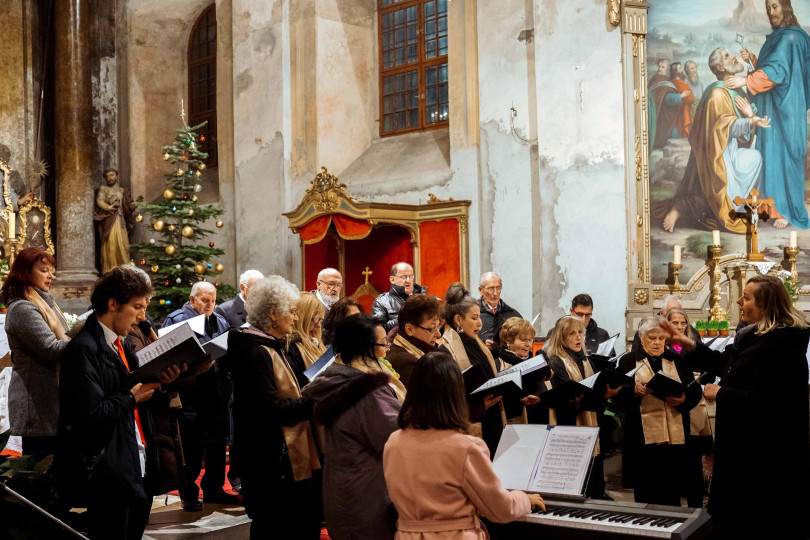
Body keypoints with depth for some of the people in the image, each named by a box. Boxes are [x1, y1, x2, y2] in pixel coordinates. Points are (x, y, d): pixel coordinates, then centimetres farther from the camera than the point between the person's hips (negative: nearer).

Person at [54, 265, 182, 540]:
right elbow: (91, 414, -23)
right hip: (105, 474, -9)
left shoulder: (121, 345, 12)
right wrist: (132, 397, -13)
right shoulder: (84, 348, -17)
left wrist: (159, 380, -4)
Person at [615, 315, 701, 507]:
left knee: (672, 495, 5)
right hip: (644, 438, -2)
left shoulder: (677, 360, 15)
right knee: (645, 495, 3)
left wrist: (684, 400, -11)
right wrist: (634, 390, -22)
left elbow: (695, 391, 10)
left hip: (675, 438, 2)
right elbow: (617, 392, -2)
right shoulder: (628, 360, 7)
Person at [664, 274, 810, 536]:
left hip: (768, 453, -10)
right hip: (749, 445, 10)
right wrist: (690, 345, 11)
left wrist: (720, 394, -17)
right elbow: (726, 362, 21)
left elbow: (760, 399, -30)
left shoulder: (779, 345, -24)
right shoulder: (755, 335, 9)